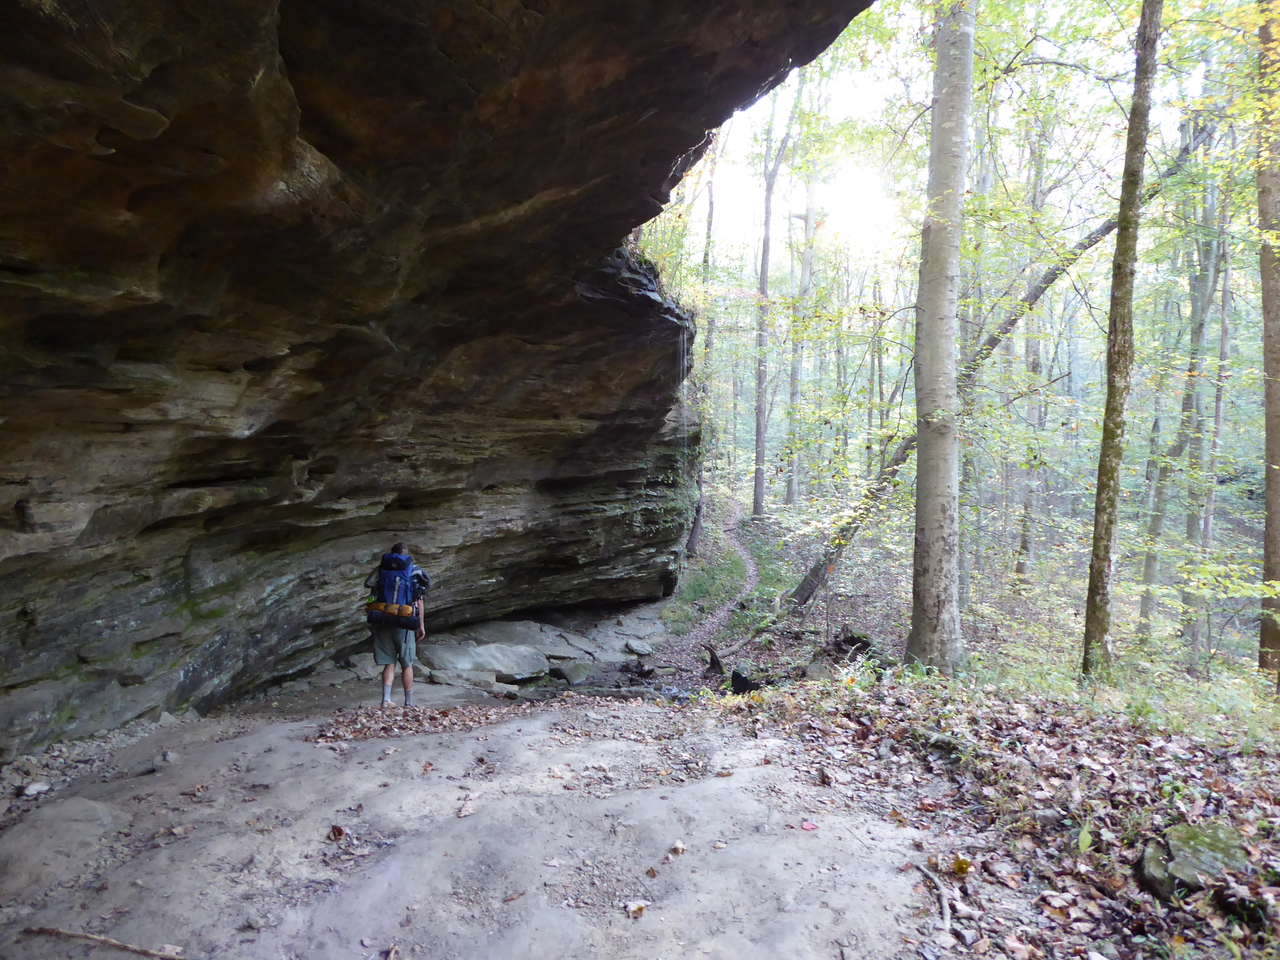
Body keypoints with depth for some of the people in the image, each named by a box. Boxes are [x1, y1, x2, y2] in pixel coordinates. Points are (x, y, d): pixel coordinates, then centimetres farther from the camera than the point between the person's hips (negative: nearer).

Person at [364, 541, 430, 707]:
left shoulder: (380, 569, 5)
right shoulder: (415, 572, -1)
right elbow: (419, 602, -2)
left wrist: (372, 623, 12)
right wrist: (421, 625, 4)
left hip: (383, 623, 2)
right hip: (405, 624, -2)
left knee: (389, 663, 11)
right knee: (407, 664, 10)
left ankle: (386, 699, -3)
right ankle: (409, 703, 17)